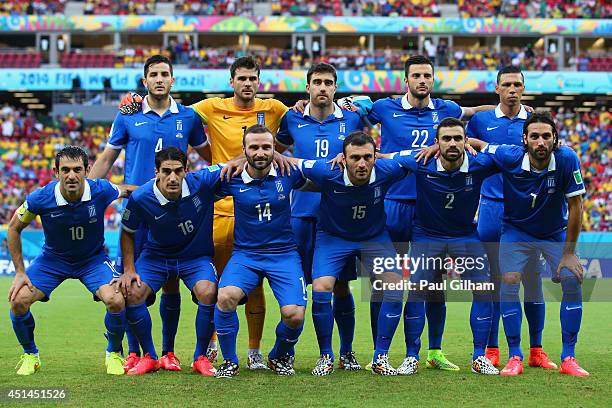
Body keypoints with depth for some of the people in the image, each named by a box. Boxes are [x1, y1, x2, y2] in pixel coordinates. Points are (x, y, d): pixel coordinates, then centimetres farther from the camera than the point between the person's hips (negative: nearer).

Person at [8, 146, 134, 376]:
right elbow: (14, 228, -6)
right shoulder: (41, 198, -24)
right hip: (53, 259, 1)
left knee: (116, 300, -25)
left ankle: (114, 354, 5)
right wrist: (20, 272, -9)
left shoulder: (101, 191, -25)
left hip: (93, 259, -1)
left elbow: (126, 191, 0)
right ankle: (30, 355, 11)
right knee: (19, 300, -18)